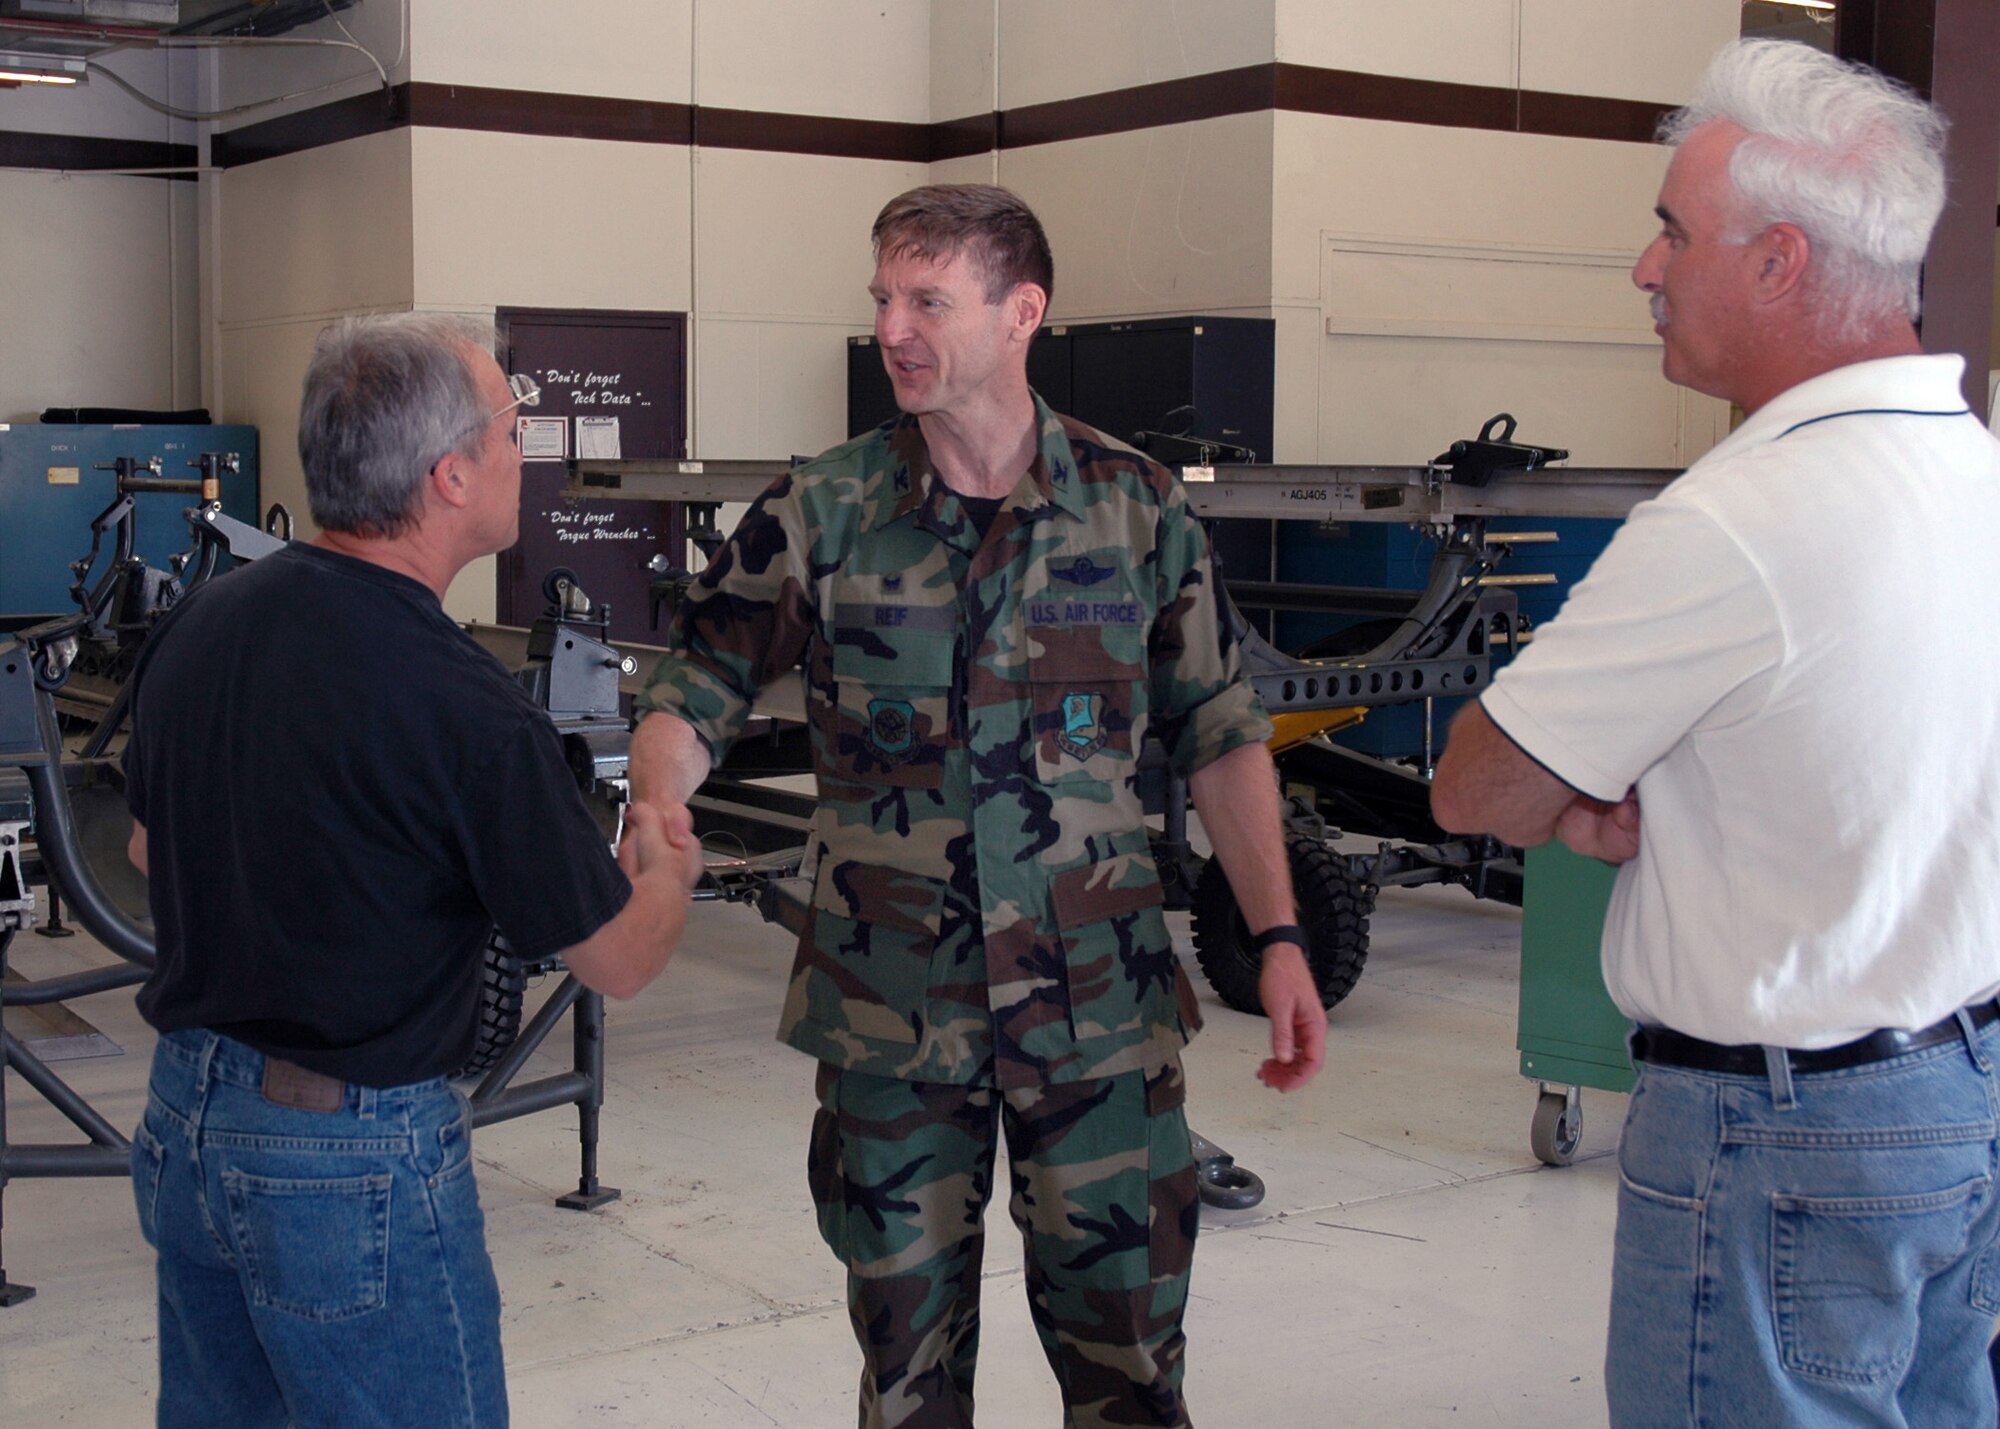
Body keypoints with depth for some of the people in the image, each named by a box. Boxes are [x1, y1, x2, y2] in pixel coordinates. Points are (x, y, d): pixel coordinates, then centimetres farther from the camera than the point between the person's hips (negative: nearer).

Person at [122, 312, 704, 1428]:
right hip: (354, 1154, -7)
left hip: (183, 1117, 8)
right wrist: (668, 874, 11)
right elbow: (618, 960, -11)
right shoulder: (469, 712, -24)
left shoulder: (197, 624, -1)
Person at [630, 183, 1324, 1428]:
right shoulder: (821, 515, -3)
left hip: (1099, 1009, 0)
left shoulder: (1140, 508, -1)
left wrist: (1280, 939, -3)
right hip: (889, 1013, 1)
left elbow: (1220, 735, 4)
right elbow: (697, 692, 1)